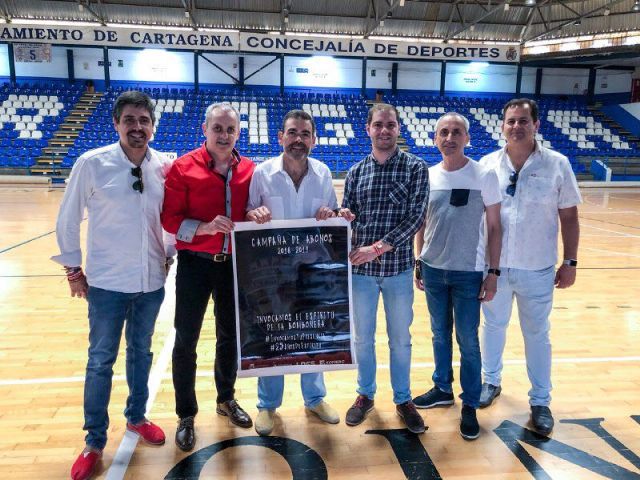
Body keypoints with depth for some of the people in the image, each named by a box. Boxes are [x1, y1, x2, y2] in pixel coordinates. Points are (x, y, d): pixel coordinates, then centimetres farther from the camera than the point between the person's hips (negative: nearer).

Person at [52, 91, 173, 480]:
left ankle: (137, 417, 39)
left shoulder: (165, 166, -4)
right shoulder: (92, 163, -11)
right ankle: (94, 442, 25)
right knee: (100, 361, 8)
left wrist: (170, 255, 8)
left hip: (152, 281, 3)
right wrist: (73, 268, 0)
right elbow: (68, 220, -3)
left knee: (142, 352, 18)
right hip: (107, 282, -2)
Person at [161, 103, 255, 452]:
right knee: (186, 341, 7)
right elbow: (170, 218, -11)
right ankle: (186, 416, 26)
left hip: (234, 263, 3)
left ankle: (226, 400, 39)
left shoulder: (248, 169, 1)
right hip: (195, 264, -3)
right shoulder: (183, 167, -9)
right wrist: (203, 227, -26)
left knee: (230, 336, 17)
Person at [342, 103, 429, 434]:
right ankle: (365, 395, 34)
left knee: (400, 339, 13)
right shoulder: (356, 172, 4)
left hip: (398, 268, -2)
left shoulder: (416, 168, -4)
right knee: (363, 337, 14)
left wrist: (378, 248, -18)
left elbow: (415, 217, -12)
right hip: (360, 268, 2)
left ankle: (403, 400, 32)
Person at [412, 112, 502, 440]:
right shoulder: (428, 176, 2)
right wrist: (419, 262, 9)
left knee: (468, 340, 5)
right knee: (440, 334, 17)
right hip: (433, 269, 4)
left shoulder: (485, 176, -7)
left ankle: (470, 405, 21)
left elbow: (493, 227, -4)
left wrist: (493, 272, -7)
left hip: (468, 272, -3)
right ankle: (442, 389, 35)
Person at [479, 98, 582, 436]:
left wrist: (570, 262, -2)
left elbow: (569, 217, 0)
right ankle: (491, 382, 38)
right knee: (493, 326, 17)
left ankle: (540, 401, 26)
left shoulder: (557, 164, -5)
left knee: (537, 334, 10)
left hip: (537, 269, -1)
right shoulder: (488, 165, -2)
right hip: (493, 266, 2)